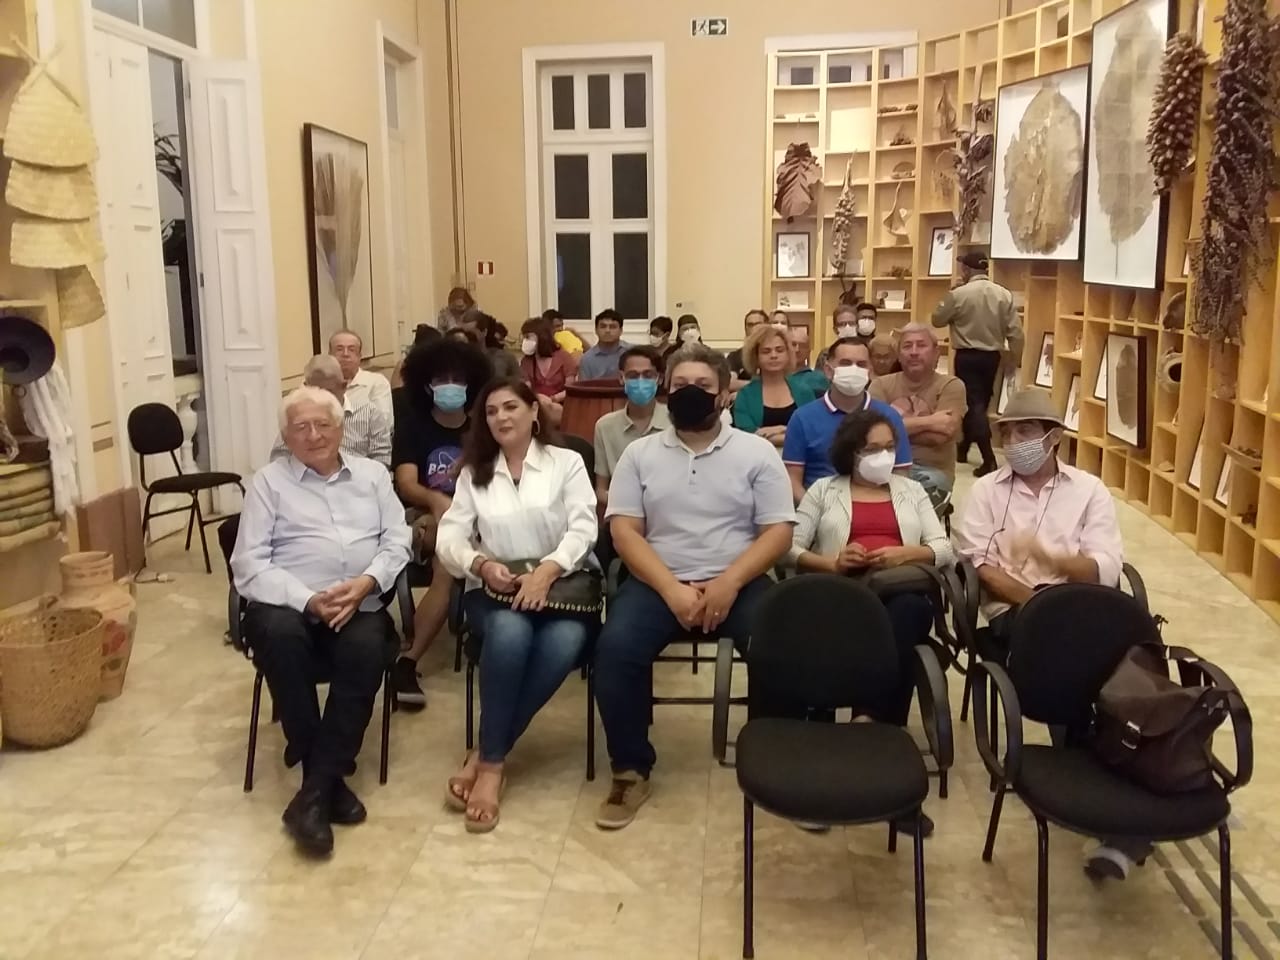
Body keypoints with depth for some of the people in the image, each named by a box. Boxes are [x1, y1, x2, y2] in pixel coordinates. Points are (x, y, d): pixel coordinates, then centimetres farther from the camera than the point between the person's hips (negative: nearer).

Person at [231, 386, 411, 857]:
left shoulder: (372, 474, 17)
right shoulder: (268, 482, 9)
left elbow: (397, 541, 8)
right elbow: (249, 565, -2)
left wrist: (365, 583, -13)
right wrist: (309, 600, -16)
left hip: (359, 605, 1)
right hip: (289, 604, -1)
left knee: (366, 648, -32)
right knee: (278, 635, -35)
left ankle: (315, 790, -24)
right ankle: (331, 778, -22)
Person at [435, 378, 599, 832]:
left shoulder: (567, 462, 9)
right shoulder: (473, 473, 15)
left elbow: (583, 528, -4)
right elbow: (448, 539, 6)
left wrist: (546, 571, -22)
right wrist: (481, 564, -16)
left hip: (561, 584, -1)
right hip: (495, 589, 1)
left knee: (564, 644, -34)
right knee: (510, 633, -35)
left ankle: (485, 757, -21)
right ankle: (493, 762, -22)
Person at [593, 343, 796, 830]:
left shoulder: (757, 452, 6)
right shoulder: (639, 453, 8)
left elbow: (778, 532, -1)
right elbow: (624, 532, 0)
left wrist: (729, 582, -17)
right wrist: (672, 589, -15)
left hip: (738, 581, 0)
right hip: (659, 582, 1)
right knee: (616, 645, -27)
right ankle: (631, 771, -7)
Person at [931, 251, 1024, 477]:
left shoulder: (958, 294, -13)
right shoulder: (1004, 295, -1)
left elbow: (937, 320, 1)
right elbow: (1015, 332, -2)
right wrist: (1015, 360, 9)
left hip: (967, 356, -4)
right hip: (992, 356, 5)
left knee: (973, 404, -4)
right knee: (980, 403, 18)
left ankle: (989, 459, -14)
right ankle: (963, 448, 33)